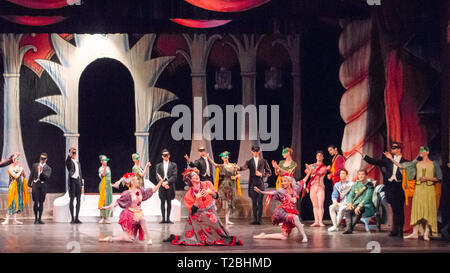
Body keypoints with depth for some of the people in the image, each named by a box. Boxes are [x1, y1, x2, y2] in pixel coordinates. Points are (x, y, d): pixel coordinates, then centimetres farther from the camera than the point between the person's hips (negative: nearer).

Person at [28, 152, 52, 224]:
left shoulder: (48, 168, 4)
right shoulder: (35, 165, 11)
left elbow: (47, 177, -11)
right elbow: (31, 175, 12)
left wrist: (41, 171, -24)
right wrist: (29, 184, 6)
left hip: (43, 186, 0)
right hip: (35, 185, 0)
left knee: (41, 202, 3)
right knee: (35, 202, -5)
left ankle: (39, 219, 9)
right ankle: (36, 218, 2)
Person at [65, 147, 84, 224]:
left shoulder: (78, 163, 21)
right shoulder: (69, 161, 2)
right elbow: (67, 162, -24)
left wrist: (82, 185, 17)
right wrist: (70, 155, -37)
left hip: (78, 181, 6)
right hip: (72, 181, -6)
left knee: (79, 200, 3)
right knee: (72, 199, -5)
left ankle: (77, 218, 7)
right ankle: (72, 218, -4)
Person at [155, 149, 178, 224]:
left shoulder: (173, 165, 9)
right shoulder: (158, 165, 14)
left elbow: (174, 176, -1)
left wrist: (167, 182, -13)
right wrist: (163, 183, -11)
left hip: (170, 185, -1)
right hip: (162, 186, 1)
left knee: (169, 202, 0)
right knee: (162, 202, -1)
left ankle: (168, 219, 1)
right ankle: (163, 218, 0)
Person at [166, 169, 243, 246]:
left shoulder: (207, 184, -3)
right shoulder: (189, 193, -9)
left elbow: (216, 196, 3)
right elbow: (193, 210, -12)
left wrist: (210, 192, -18)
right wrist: (197, 199, -26)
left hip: (210, 213, 3)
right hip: (199, 217, -3)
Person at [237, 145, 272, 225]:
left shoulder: (263, 161, 8)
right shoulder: (249, 162, 11)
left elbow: (269, 172, 10)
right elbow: (244, 167, -8)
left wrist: (262, 174, -7)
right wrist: (238, 167, -30)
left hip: (260, 184, -2)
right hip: (252, 184, 2)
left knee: (260, 202, -5)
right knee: (254, 202, 3)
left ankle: (259, 219, -6)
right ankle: (255, 219, 5)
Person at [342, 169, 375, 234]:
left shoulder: (369, 185, -1)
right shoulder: (356, 184, 17)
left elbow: (367, 198, -13)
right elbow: (350, 195, 13)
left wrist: (359, 206, -25)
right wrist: (349, 203, -9)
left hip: (366, 205, -5)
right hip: (356, 204, 5)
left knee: (359, 211, -39)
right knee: (348, 210, -28)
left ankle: (351, 227, -38)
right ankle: (348, 228, -41)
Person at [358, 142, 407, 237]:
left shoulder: (404, 162, 2)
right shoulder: (388, 159, 13)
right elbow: (374, 161, 11)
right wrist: (362, 154, 7)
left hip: (399, 186, -3)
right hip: (389, 186, 3)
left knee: (399, 209, -4)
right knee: (394, 209, 5)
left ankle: (400, 230, 2)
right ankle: (395, 230, 11)